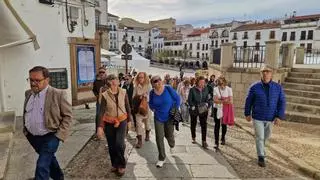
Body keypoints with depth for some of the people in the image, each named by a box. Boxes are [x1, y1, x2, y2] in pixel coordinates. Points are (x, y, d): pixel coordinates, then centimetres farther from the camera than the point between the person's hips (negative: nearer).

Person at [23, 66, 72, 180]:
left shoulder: (58, 94, -17)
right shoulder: (28, 93, 3)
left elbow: (68, 115, -13)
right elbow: (25, 113, 18)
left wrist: (60, 135, -17)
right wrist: (25, 130, 14)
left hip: (50, 137, -6)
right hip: (32, 137, 7)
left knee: (42, 166, -10)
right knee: (48, 159, 23)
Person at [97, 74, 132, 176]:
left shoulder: (123, 92, -7)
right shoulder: (105, 95, -13)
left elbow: (127, 107, 4)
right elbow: (101, 111, -14)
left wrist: (129, 120, 8)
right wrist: (100, 127, -19)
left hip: (122, 121, 0)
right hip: (109, 123, 0)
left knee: (119, 144, -12)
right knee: (111, 146, 9)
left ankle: (121, 165, 12)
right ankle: (114, 164, 33)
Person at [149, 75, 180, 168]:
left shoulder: (168, 89, -16)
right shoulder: (152, 92, -7)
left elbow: (177, 99, -5)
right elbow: (150, 103, 12)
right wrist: (154, 109, -3)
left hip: (169, 117, -1)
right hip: (158, 118, 1)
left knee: (169, 135, 17)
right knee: (159, 138, -3)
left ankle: (172, 145, 55)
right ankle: (161, 158, 12)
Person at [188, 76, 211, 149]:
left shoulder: (206, 89, 0)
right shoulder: (193, 89, -9)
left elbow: (208, 98, 8)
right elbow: (189, 100, -6)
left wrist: (207, 104, -8)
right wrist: (193, 107, -14)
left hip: (203, 110, 1)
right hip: (194, 110, -1)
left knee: (204, 125, -4)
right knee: (193, 124, 15)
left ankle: (204, 141, 2)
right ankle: (193, 138, 36)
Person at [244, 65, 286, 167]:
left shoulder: (278, 87, -4)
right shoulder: (254, 87, -8)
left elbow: (282, 102, -3)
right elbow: (248, 101, -1)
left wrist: (279, 116, -11)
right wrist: (247, 114, 2)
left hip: (270, 118, 3)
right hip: (258, 117, -3)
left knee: (267, 135, 22)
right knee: (260, 137, 0)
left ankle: (261, 147, 50)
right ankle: (261, 157, 12)